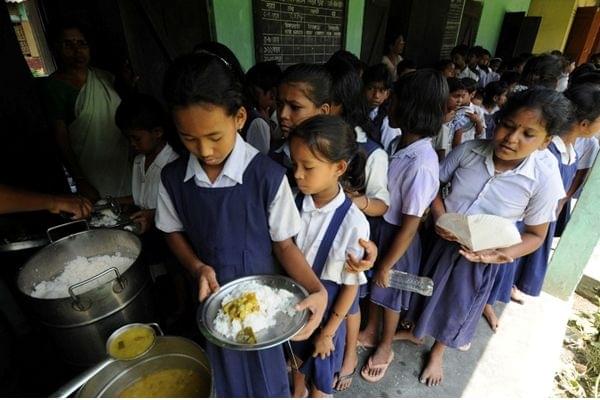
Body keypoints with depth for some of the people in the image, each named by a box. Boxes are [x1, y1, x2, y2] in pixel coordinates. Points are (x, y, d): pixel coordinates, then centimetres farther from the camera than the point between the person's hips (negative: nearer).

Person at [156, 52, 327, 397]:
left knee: (265, 368, 21)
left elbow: (284, 243, -16)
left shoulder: (268, 176, -25)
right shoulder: (173, 177, -12)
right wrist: (199, 268, -15)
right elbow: (174, 232, 3)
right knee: (227, 372, 27)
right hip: (213, 294, 4)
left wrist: (316, 290, -29)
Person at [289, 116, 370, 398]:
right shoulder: (294, 202, -19)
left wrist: (328, 332, -7)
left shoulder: (353, 223, -28)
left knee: (321, 364, 25)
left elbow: (351, 284, -16)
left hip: (326, 306, -4)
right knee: (296, 351, 32)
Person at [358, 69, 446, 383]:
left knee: (389, 293, 18)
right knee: (373, 286, 25)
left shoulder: (421, 165, -30)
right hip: (378, 225, 7)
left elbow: (409, 226, -22)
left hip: (397, 236, -7)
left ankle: (385, 346, 48)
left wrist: (387, 265, -12)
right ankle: (370, 332, 53)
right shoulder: (403, 142, -7)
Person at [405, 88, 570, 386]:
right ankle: (417, 328, 57)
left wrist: (505, 254, -26)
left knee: (457, 306, 21)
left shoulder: (545, 179, -18)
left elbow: (536, 234, -7)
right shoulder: (469, 151, -17)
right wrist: (439, 217, -21)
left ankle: (437, 351, 53)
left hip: (480, 258, -1)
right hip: (440, 240, 1)